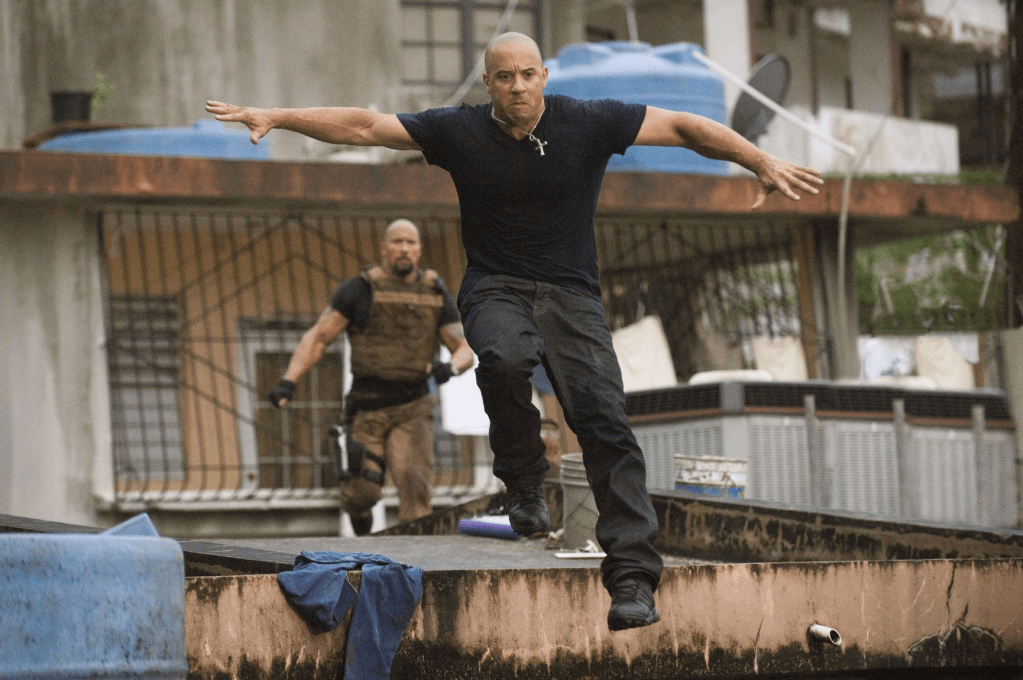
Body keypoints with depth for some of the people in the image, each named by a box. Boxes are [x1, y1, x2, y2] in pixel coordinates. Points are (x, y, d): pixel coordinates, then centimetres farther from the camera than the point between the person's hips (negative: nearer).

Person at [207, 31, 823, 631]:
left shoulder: (588, 123, -3)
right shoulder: (460, 132, -1)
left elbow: (683, 127, -3)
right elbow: (363, 127, 1)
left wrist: (761, 161, -13)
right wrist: (275, 118, -3)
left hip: (571, 293, 0)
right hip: (495, 289, 0)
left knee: (604, 420, -18)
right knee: (504, 358, -36)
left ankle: (633, 578, -21)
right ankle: (525, 484, -8)